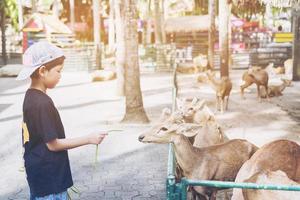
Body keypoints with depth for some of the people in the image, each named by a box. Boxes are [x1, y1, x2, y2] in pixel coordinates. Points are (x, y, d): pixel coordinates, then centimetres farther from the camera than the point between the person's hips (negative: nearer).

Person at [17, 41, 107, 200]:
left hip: (37, 173, 9)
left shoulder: (30, 97, 5)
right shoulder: (43, 103, -23)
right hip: (49, 179, -9)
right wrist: (89, 139, -16)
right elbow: (53, 144, -20)